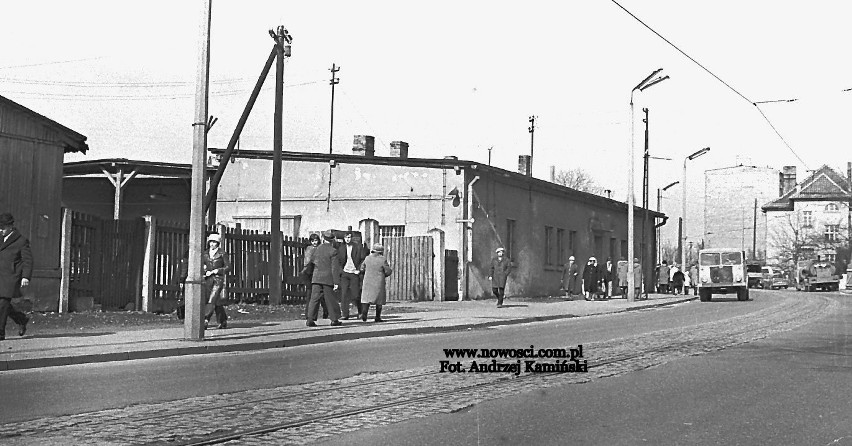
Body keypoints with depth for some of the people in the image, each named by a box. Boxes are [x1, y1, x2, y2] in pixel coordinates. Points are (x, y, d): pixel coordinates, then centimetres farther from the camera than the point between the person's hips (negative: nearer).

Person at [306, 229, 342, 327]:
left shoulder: (317, 249, 5)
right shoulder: (332, 251, -8)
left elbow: (312, 260, 21)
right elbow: (335, 268, -11)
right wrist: (336, 282, -10)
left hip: (316, 278, 4)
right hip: (328, 278, -3)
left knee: (315, 298, 2)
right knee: (331, 299, 6)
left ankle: (310, 319, -5)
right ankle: (334, 319, 13)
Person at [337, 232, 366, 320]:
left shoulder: (358, 247, 1)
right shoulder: (341, 248, 9)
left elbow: (363, 260, 1)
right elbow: (338, 260, 14)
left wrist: (360, 270, -8)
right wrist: (340, 270, 2)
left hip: (354, 273, -2)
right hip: (344, 273, 2)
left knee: (356, 294, -2)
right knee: (344, 294, -6)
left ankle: (360, 312, 21)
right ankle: (345, 314, -2)